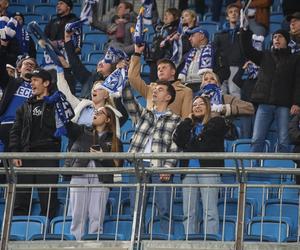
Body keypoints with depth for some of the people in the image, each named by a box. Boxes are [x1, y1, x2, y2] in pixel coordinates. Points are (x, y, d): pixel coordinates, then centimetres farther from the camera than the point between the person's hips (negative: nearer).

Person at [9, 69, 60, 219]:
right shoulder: (26, 106, 19)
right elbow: (15, 132, 14)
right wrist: (14, 154, 3)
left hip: (48, 157, -4)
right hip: (26, 157, 4)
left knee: (48, 200, -6)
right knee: (21, 199, 1)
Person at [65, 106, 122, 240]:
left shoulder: (114, 141, 14)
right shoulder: (82, 132, 18)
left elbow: (117, 165, 7)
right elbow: (67, 125, 3)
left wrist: (103, 157, -8)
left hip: (100, 180, -1)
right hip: (79, 177, 1)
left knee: (96, 217, -7)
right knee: (77, 216, -5)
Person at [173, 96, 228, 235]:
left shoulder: (217, 122, 11)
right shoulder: (188, 125, 25)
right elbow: (177, 139, 5)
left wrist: (189, 145, 4)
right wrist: (188, 120, 9)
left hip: (209, 171, -5)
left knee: (210, 211, -11)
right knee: (189, 212, 0)